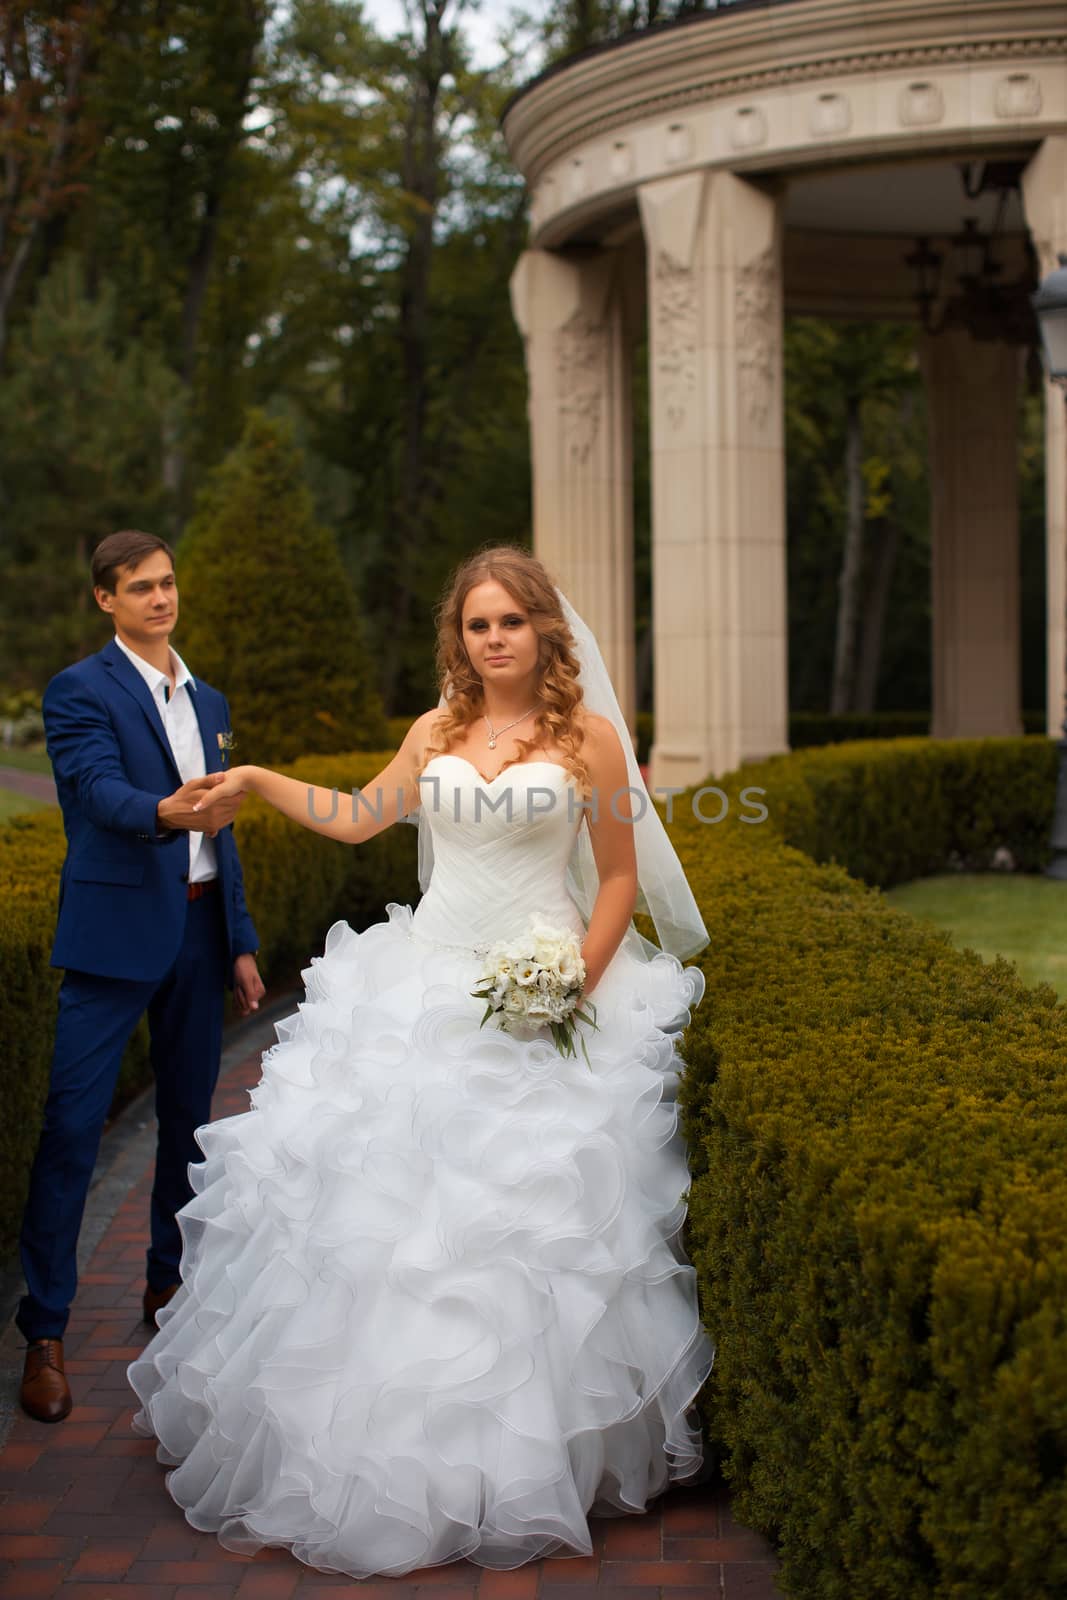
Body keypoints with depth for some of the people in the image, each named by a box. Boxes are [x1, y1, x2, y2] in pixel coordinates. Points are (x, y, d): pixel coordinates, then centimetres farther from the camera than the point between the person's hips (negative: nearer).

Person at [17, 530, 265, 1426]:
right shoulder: (80, 691, -3)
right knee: (73, 1124, -7)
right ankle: (45, 1331, -2)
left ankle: (170, 1285, 26)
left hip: (200, 932, 6)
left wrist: (241, 939, 16)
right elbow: (99, 789, -19)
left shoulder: (208, 702, 17)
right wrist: (163, 812, -41)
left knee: (188, 1115, 11)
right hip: (117, 932, -6)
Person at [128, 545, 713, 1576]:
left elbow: (620, 875, 1)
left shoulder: (588, 736, -1)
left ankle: (517, 1463, 11)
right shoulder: (436, 733, 10)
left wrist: (581, 979, -11)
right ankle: (386, 1427, 16)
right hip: (425, 979, 4)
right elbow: (357, 819, 20)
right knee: (386, 1188, 1)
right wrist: (257, 780, 15)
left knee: (525, 1205, -5)